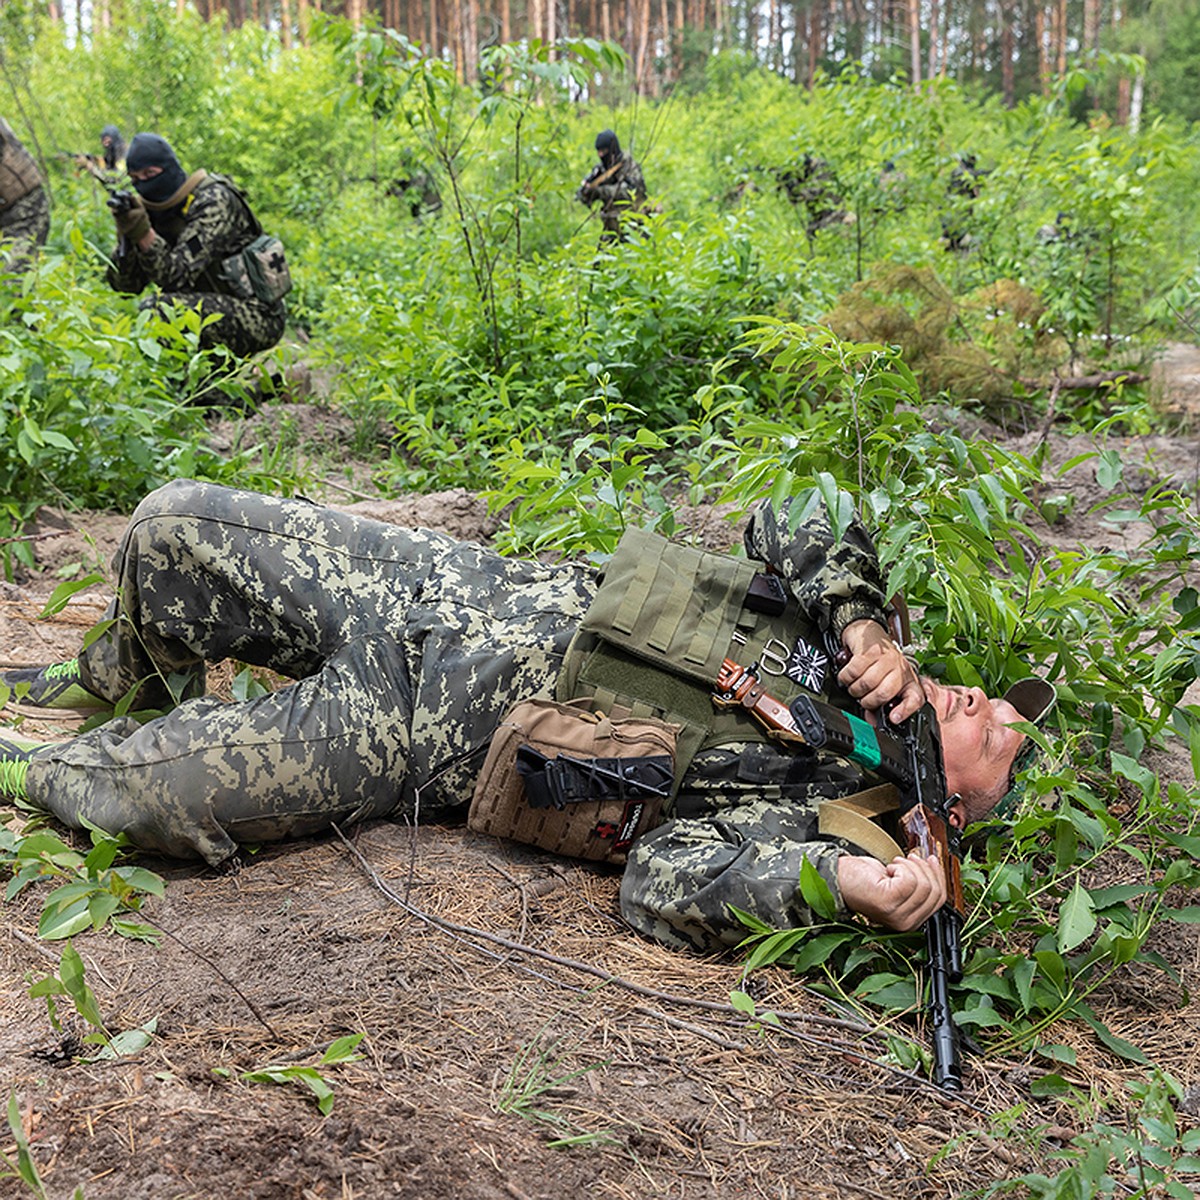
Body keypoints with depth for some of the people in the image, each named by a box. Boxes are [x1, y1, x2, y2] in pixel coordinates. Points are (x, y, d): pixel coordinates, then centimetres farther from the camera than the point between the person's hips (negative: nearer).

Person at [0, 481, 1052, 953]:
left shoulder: (804, 800, -14)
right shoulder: (839, 643, 3)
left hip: (422, 738, -5)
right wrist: (864, 623, -10)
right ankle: (136, 684, 35)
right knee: (173, 527, 0)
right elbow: (788, 529, 5)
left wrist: (851, 886, -39)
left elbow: (664, 881, -26)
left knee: (159, 793, -19)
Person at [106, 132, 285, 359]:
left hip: (259, 316, -9)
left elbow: (177, 276, -23)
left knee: (160, 308, -27)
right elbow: (125, 285, 0)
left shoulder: (213, 201, -15)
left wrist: (142, 231, -31)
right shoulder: (151, 210, 8)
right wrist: (126, 231, -13)